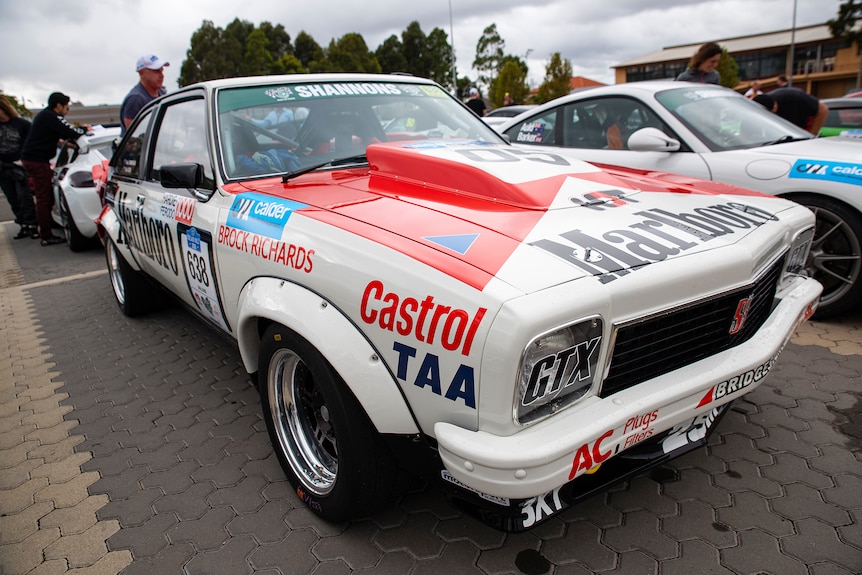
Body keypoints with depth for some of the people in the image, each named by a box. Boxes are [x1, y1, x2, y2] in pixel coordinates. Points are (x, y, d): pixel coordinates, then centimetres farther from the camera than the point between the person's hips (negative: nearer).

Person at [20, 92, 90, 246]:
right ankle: (46, 236, -7)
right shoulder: (52, 117, -12)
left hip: (30, 158, 10)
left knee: (44, 197, 16)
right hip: (38, 161, -10)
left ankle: (44, 232, 23)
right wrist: (85, 129, 0)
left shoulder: (44, 115, 19)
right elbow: (72, 133, -17)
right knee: (44, 198, -9)